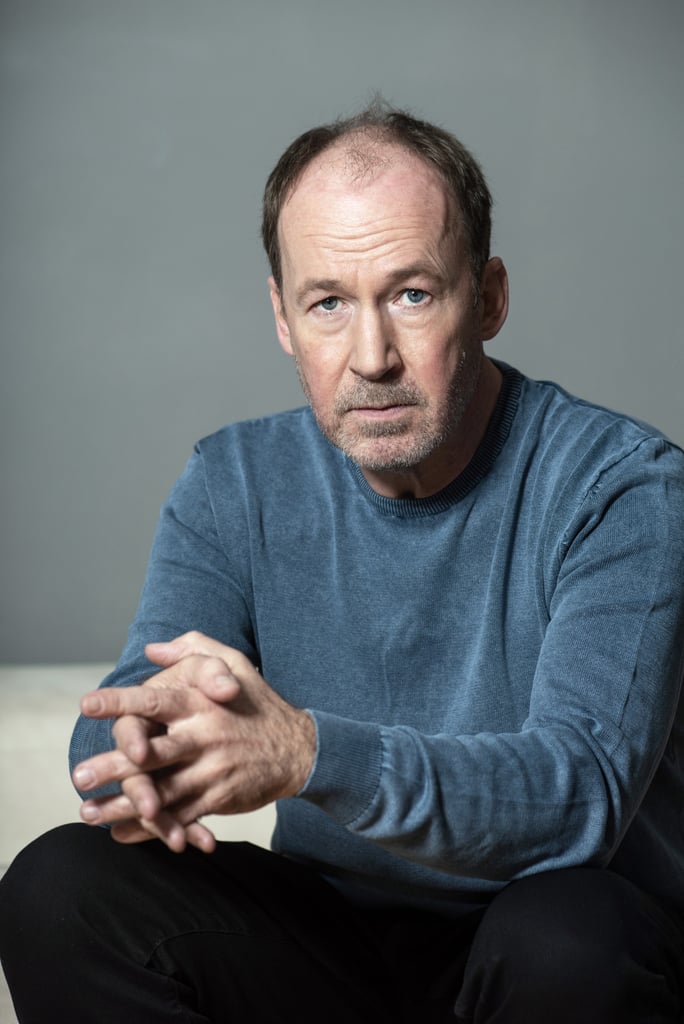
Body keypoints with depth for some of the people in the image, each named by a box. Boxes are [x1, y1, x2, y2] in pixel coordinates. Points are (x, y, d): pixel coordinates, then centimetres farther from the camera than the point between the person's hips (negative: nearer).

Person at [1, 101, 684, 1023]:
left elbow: (582, 791, -26)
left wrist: (304, 750, -42)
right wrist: (138, 757, -35)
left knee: (566, 932, -37)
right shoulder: (236, 482, 1)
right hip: (330, 939, 3)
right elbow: (116, 721, -8)